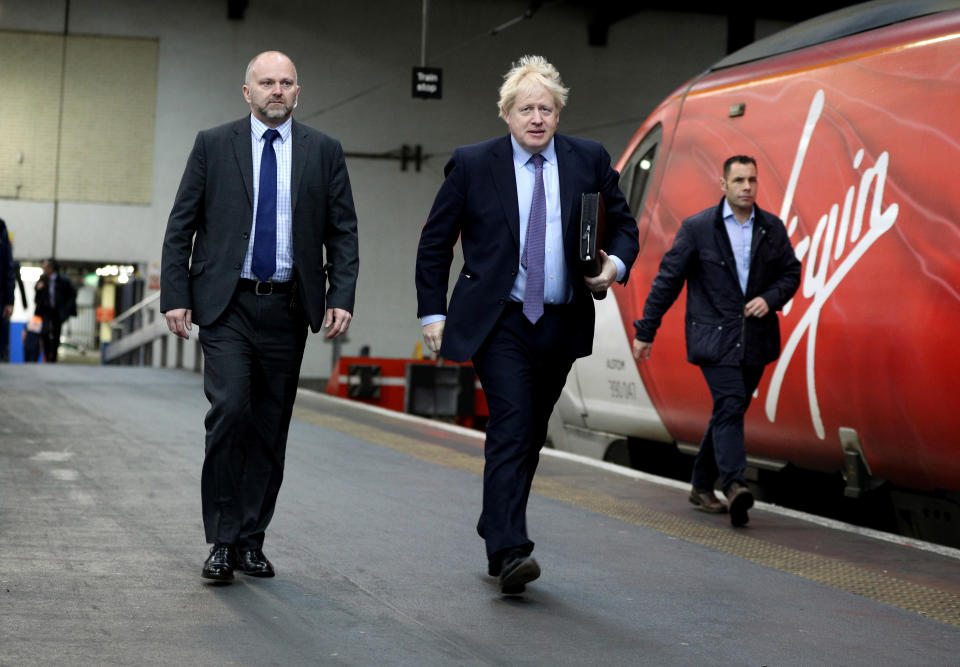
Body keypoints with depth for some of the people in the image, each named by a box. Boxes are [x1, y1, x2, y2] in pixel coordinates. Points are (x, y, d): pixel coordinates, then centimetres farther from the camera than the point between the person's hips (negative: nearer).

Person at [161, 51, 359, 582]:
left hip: (287, 309, 2)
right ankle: (222, 539, -5)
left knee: (270, 427, 6)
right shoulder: (213, 145, 4)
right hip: (225, 305, -2)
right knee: (230, 410, -15)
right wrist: (175, 295, -4)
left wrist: (342, 297, -4)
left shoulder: (323, 152, 7)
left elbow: (343, 231, 8)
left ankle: (250, 540, 17)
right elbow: (181, 226, 4)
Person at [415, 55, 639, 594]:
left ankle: (498, 538, 26)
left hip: (561, 323, 3)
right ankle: (511, 550, -20)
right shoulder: (473, 165, -1)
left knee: (530, 436, 11)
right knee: (511, 428, -17)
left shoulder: (590, 161, 4)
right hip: (499, 322, -3)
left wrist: (616, 264, -9)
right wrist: (433, 311, -1)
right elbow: (435, 243, 5)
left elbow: (624, 225, 12)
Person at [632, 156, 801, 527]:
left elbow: (791, 272, 15)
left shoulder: (772, 228, 6)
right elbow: (667, 280, -1)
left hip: (755, 339, 4)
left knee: (728, 412, 11)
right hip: (714, 336, -4)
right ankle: (734, 485, -29)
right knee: (730, 404, -19)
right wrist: (645, 331, -1)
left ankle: (702, 487, 23)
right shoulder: (697, 228, -4)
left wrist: (770, 299, -7)